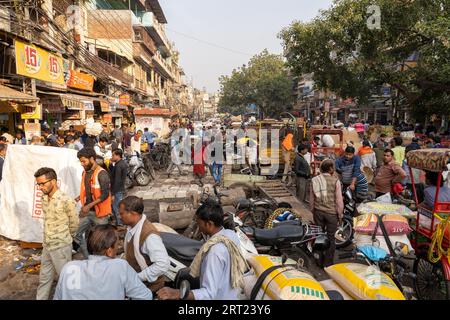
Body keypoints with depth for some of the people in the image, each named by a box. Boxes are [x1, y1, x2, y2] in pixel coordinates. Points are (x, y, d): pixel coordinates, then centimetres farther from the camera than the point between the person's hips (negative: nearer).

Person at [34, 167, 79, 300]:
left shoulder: (66, 201, -23)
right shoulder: (44, 198, 0)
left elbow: (74, 223, -10)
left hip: (61, 247, -7)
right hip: (46, 245, 7)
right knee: (44, 277, 21)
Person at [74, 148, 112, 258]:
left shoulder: (101, 174, -18)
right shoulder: (85, 172, 7)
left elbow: (105, 195, -22)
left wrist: (89, 205, -25)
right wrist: (79, 198, 4)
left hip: (99, 212, -7)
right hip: (87, 211, 8)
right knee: (77, 234, 8)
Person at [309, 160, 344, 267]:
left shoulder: (314, 180, 0)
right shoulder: (335, 181, -12)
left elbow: (311, 199, 7)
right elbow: (339, 200, -9)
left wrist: (312, 211, 19)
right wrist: (340, 215, 2)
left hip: (318, 211, 4)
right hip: (331, 213, -3)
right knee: (330, 238, 9)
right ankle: (328, 262, 17)